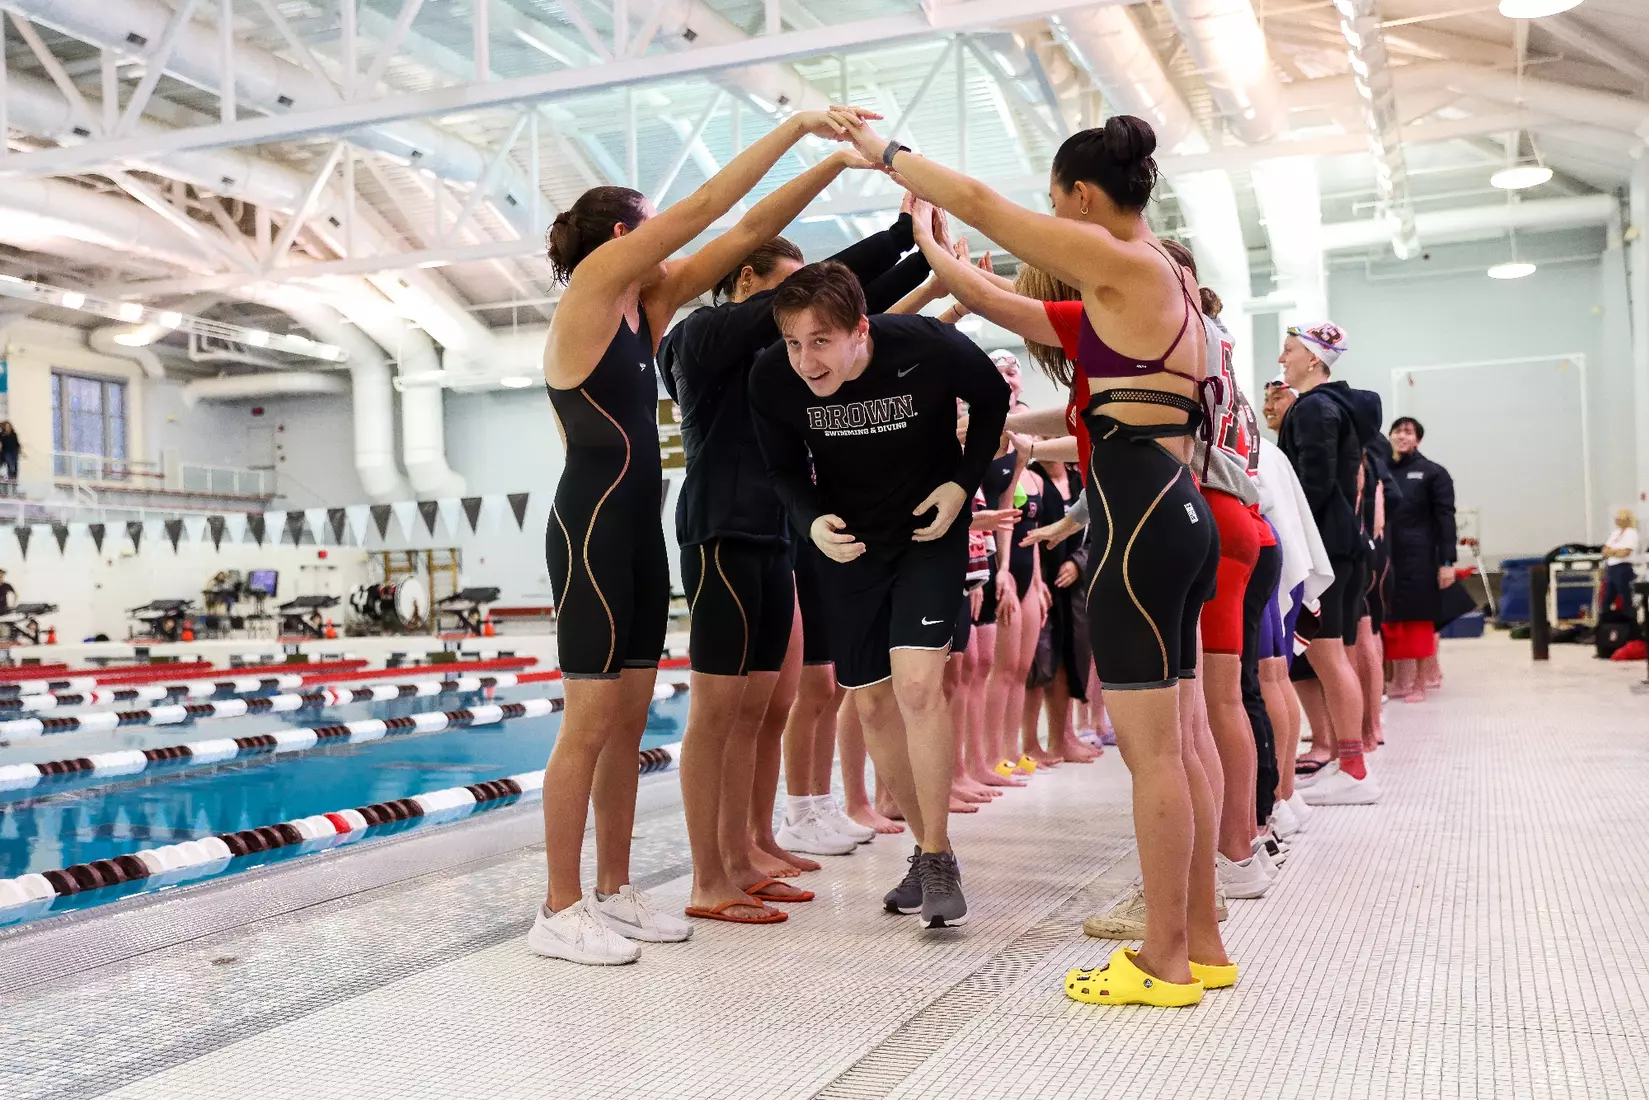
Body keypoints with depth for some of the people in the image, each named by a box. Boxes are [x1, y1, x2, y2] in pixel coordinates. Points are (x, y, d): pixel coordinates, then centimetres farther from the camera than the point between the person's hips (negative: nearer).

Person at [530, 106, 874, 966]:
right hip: (590, 528, -9)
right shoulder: (593, 281, -8)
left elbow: (745, 232, 12)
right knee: (591, 721, -5)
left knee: (630, 718, 11)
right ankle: (559, 912, 4)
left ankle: (613, 891, 20)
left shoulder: (648, 303, 13)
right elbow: (705, 207, -12)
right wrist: (797, 124, -8)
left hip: (640, 527, 9)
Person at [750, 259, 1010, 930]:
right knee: (871, 703, 6)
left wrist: (964, 482, -13)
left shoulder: (928, 347, -27)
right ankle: (927, 849, 23)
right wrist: (812, 521, -21)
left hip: (929, 530, -3)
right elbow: (785, 468, -2)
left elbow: (991, 398, -4)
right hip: (847, 542, 3)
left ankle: (938, 857, -4)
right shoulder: (772, 381, -21)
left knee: (917, 684, -19)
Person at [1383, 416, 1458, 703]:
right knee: (1392, 621, 6)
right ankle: (1398, 682, 16)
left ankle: (1419, 684, 8)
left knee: (1419, 620, 1)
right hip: (1385, 559, 4)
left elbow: (1445, 519, -4)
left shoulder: (1433, 473, 1)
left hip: (1419, 559, -3)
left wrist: (1447, 562, -12)